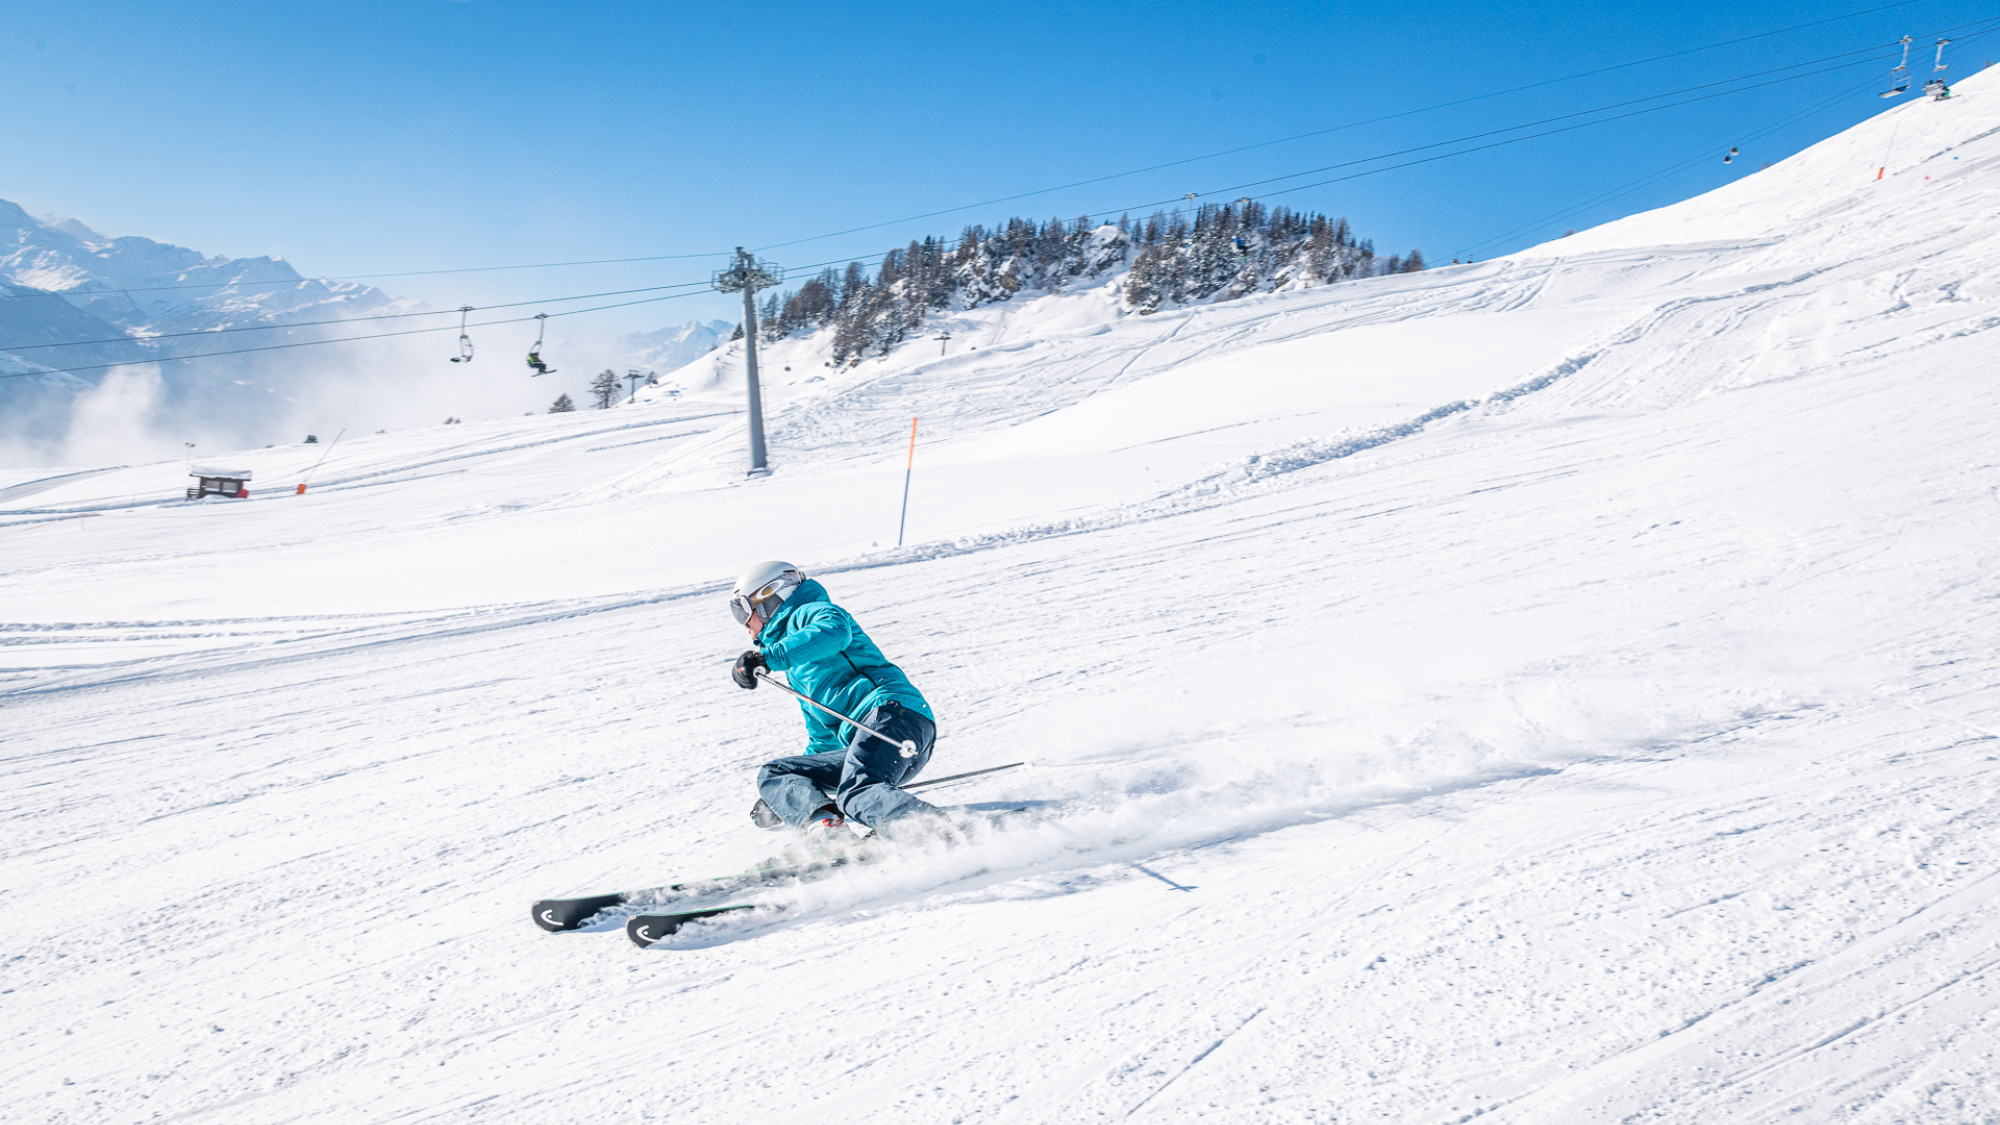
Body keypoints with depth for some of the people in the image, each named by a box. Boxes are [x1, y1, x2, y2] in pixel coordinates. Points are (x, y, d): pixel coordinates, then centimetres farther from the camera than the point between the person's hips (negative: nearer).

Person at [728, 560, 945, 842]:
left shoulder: (809, 613, 11)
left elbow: (834, 630, -17)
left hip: (892, 712, -9)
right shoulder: (795, 667, 37)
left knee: (856, 792, -33)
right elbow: (823, 740, 41)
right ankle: (822, 820, -25)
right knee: (772, 775, 4)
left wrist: (768, 657, -22)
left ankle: (939, 834, -53)